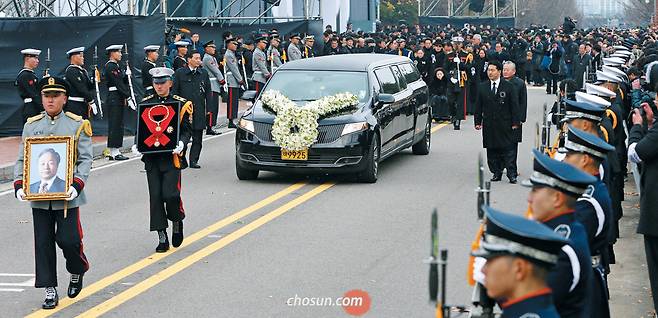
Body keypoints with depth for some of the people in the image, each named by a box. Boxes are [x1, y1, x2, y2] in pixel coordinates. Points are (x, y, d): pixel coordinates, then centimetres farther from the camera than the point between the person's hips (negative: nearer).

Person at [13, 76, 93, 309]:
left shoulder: (78, 125, 0)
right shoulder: (31, 126, 8)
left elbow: (85, 159, -4)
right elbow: (22, 160, 9)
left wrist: (76, 186, -18)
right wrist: (19, 186, -6)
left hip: (66, 196, -3)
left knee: (68, 239, -5)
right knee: (43, 243, 4)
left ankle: (78, 271, 25)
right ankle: (50, 290, 11)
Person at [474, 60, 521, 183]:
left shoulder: (509, 86, -1)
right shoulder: (482, 87, 8)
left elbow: (514, 105, 0)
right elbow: (478, 106, 10)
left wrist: (515, 122, -4)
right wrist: (478, 121, 5)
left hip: (505, 124, -3)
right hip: (489, 125, 3)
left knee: (508, 149, -3)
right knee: (492, 150, 6)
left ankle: (511, 173, 0)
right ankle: (496, 173, 14)